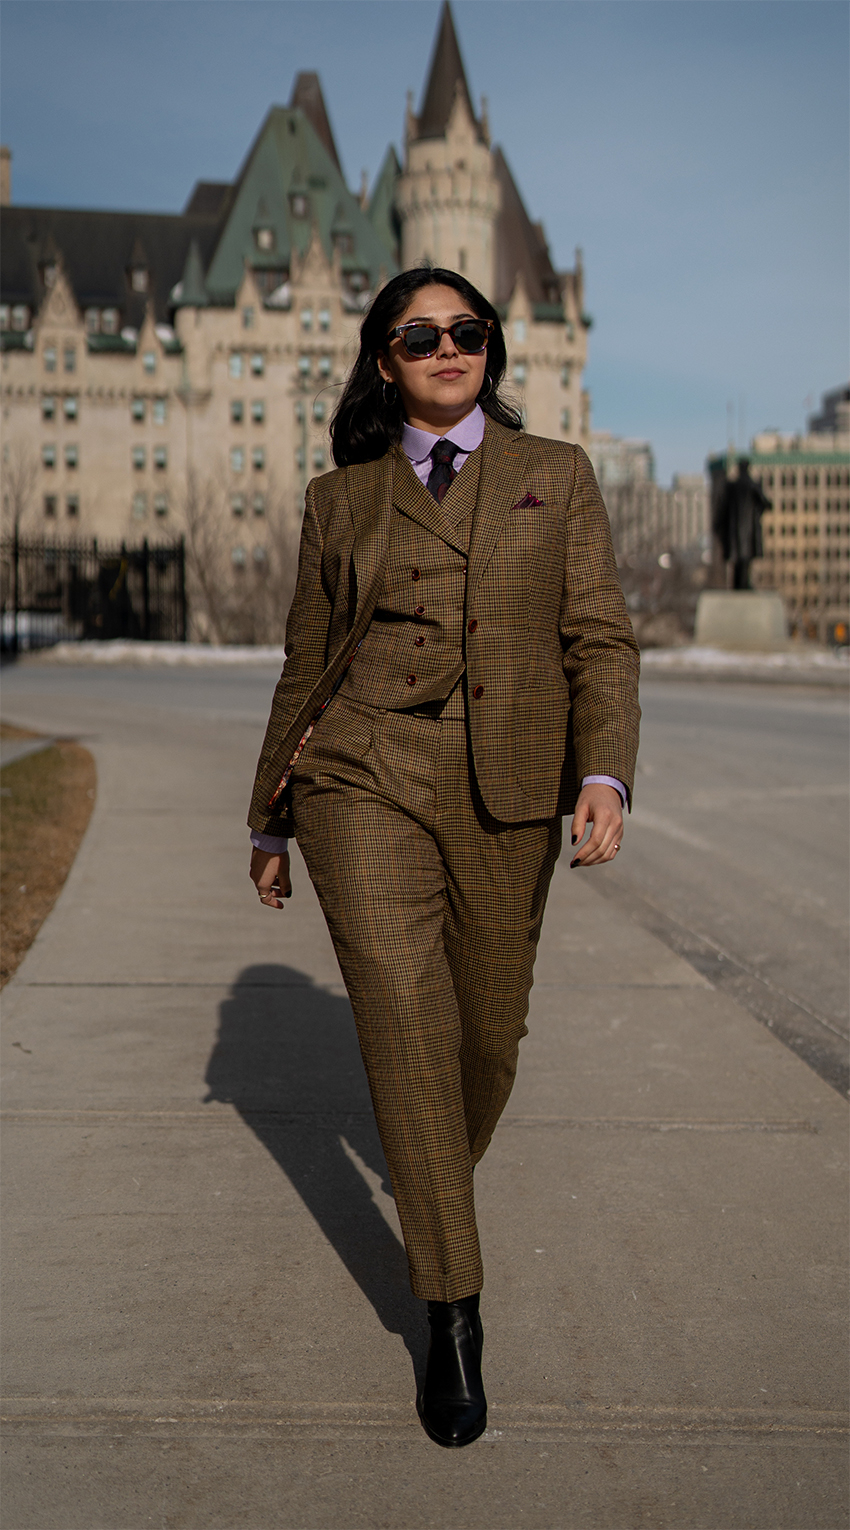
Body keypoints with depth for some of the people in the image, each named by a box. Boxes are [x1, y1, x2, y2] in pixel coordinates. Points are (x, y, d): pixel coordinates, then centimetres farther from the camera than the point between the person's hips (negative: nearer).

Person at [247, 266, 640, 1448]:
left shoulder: (556, 476, 10)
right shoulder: (341, 499, 11)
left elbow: (600, 639, 3)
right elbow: (306, 664, 15)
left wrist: (605, 775, -14)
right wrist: (272, 818, 18)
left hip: (506, 796, 1)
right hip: (363, 782, -1)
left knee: (488, 1031, 10)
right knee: (405, 1022, -13)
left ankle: (442, 1175, 44)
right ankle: (453, 1311, -4)